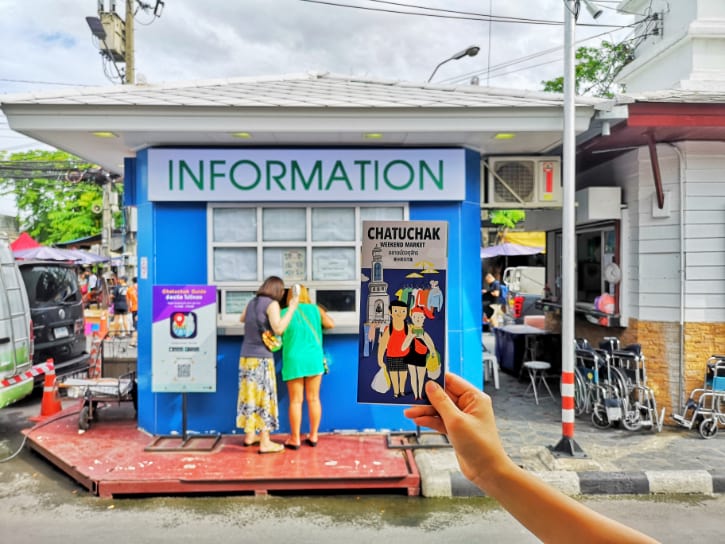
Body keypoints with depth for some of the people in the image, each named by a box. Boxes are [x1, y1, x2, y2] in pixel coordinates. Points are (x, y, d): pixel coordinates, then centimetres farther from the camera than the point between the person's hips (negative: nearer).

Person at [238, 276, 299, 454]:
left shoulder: (252, 302, 11)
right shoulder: (272, 304, -11)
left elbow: (242, 319, 30)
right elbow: (278, 329, -23)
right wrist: (292, 308, -16)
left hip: (246, 356, 8)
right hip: (261, 357, -8)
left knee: (250, 395, 15)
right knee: (264, 397, -3)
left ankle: (250, 435, 26)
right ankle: (265, 442, 0)